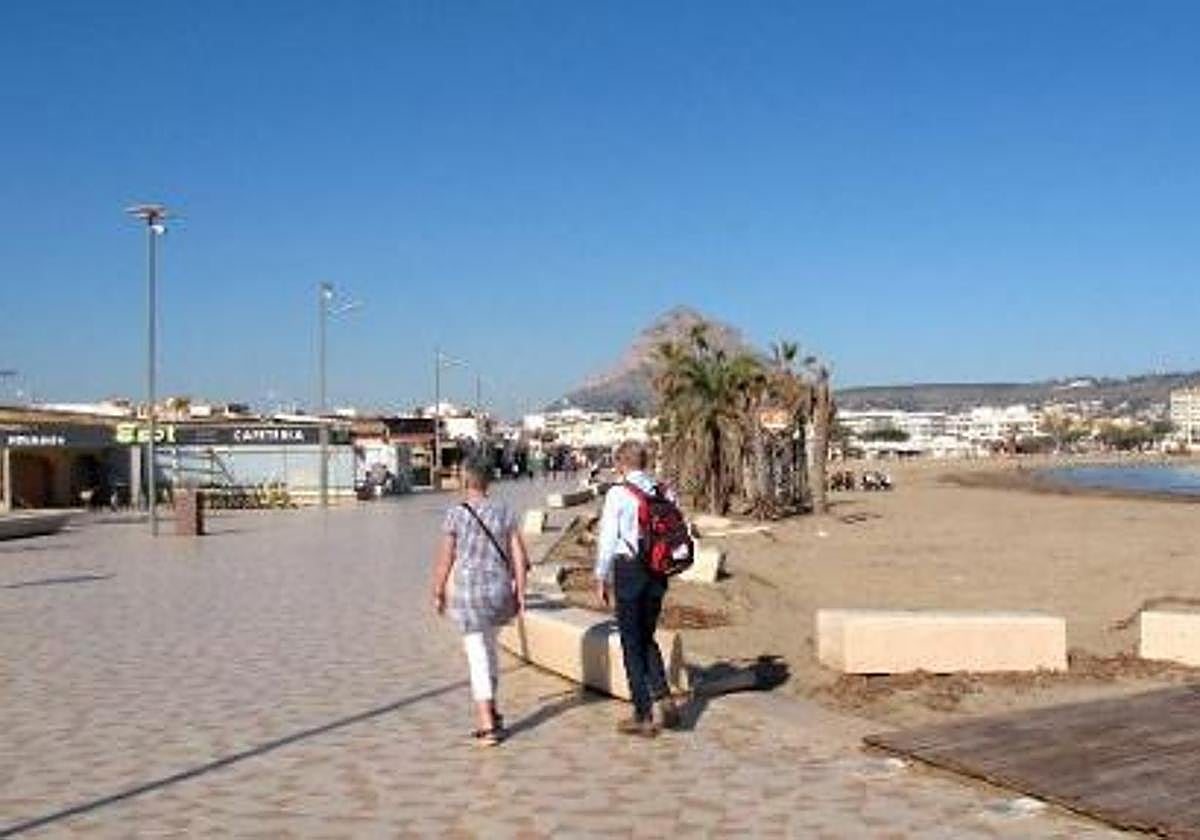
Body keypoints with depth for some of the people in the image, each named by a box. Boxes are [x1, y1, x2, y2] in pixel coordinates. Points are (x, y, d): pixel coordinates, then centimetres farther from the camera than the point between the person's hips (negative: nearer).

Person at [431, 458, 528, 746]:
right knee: (489, 648, 26)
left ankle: (487, 725, -2)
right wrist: (520, 592, 7)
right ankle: (491, 710, 30)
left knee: (478, 657, 0)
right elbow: (518, 554, 0)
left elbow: (445, 558, -6)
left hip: (468, 592, -3)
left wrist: (438, 593, 6)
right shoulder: (504, 511, 2)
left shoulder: (455, 514, -7)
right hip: (500, 589, 4)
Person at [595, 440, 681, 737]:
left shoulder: (618, 493, -11)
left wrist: (602, 578, 0)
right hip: (658, 570, 5)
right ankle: (663, 697, 7)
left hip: (629, 569, -5)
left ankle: (643, 717, 10)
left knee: (632, 643, 5)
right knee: (647, 638, 21)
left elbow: (608, 538, -9)